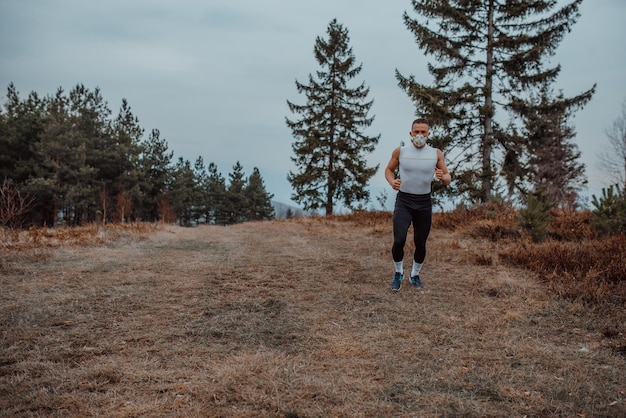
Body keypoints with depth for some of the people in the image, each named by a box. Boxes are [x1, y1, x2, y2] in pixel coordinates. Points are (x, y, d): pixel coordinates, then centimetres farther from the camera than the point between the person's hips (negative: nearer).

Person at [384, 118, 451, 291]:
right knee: (399, 241, -15)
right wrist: (392, 181, -11)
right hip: (403, 201, -2)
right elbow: (389, 169, 10)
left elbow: (448, 179, 4)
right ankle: (398, 272, 12)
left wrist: (443, 177, -20)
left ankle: (415, 274, 34)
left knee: (420, 243, 9)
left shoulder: (436, 154, -3)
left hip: (424, 203, 2)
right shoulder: (400, 151, -4)